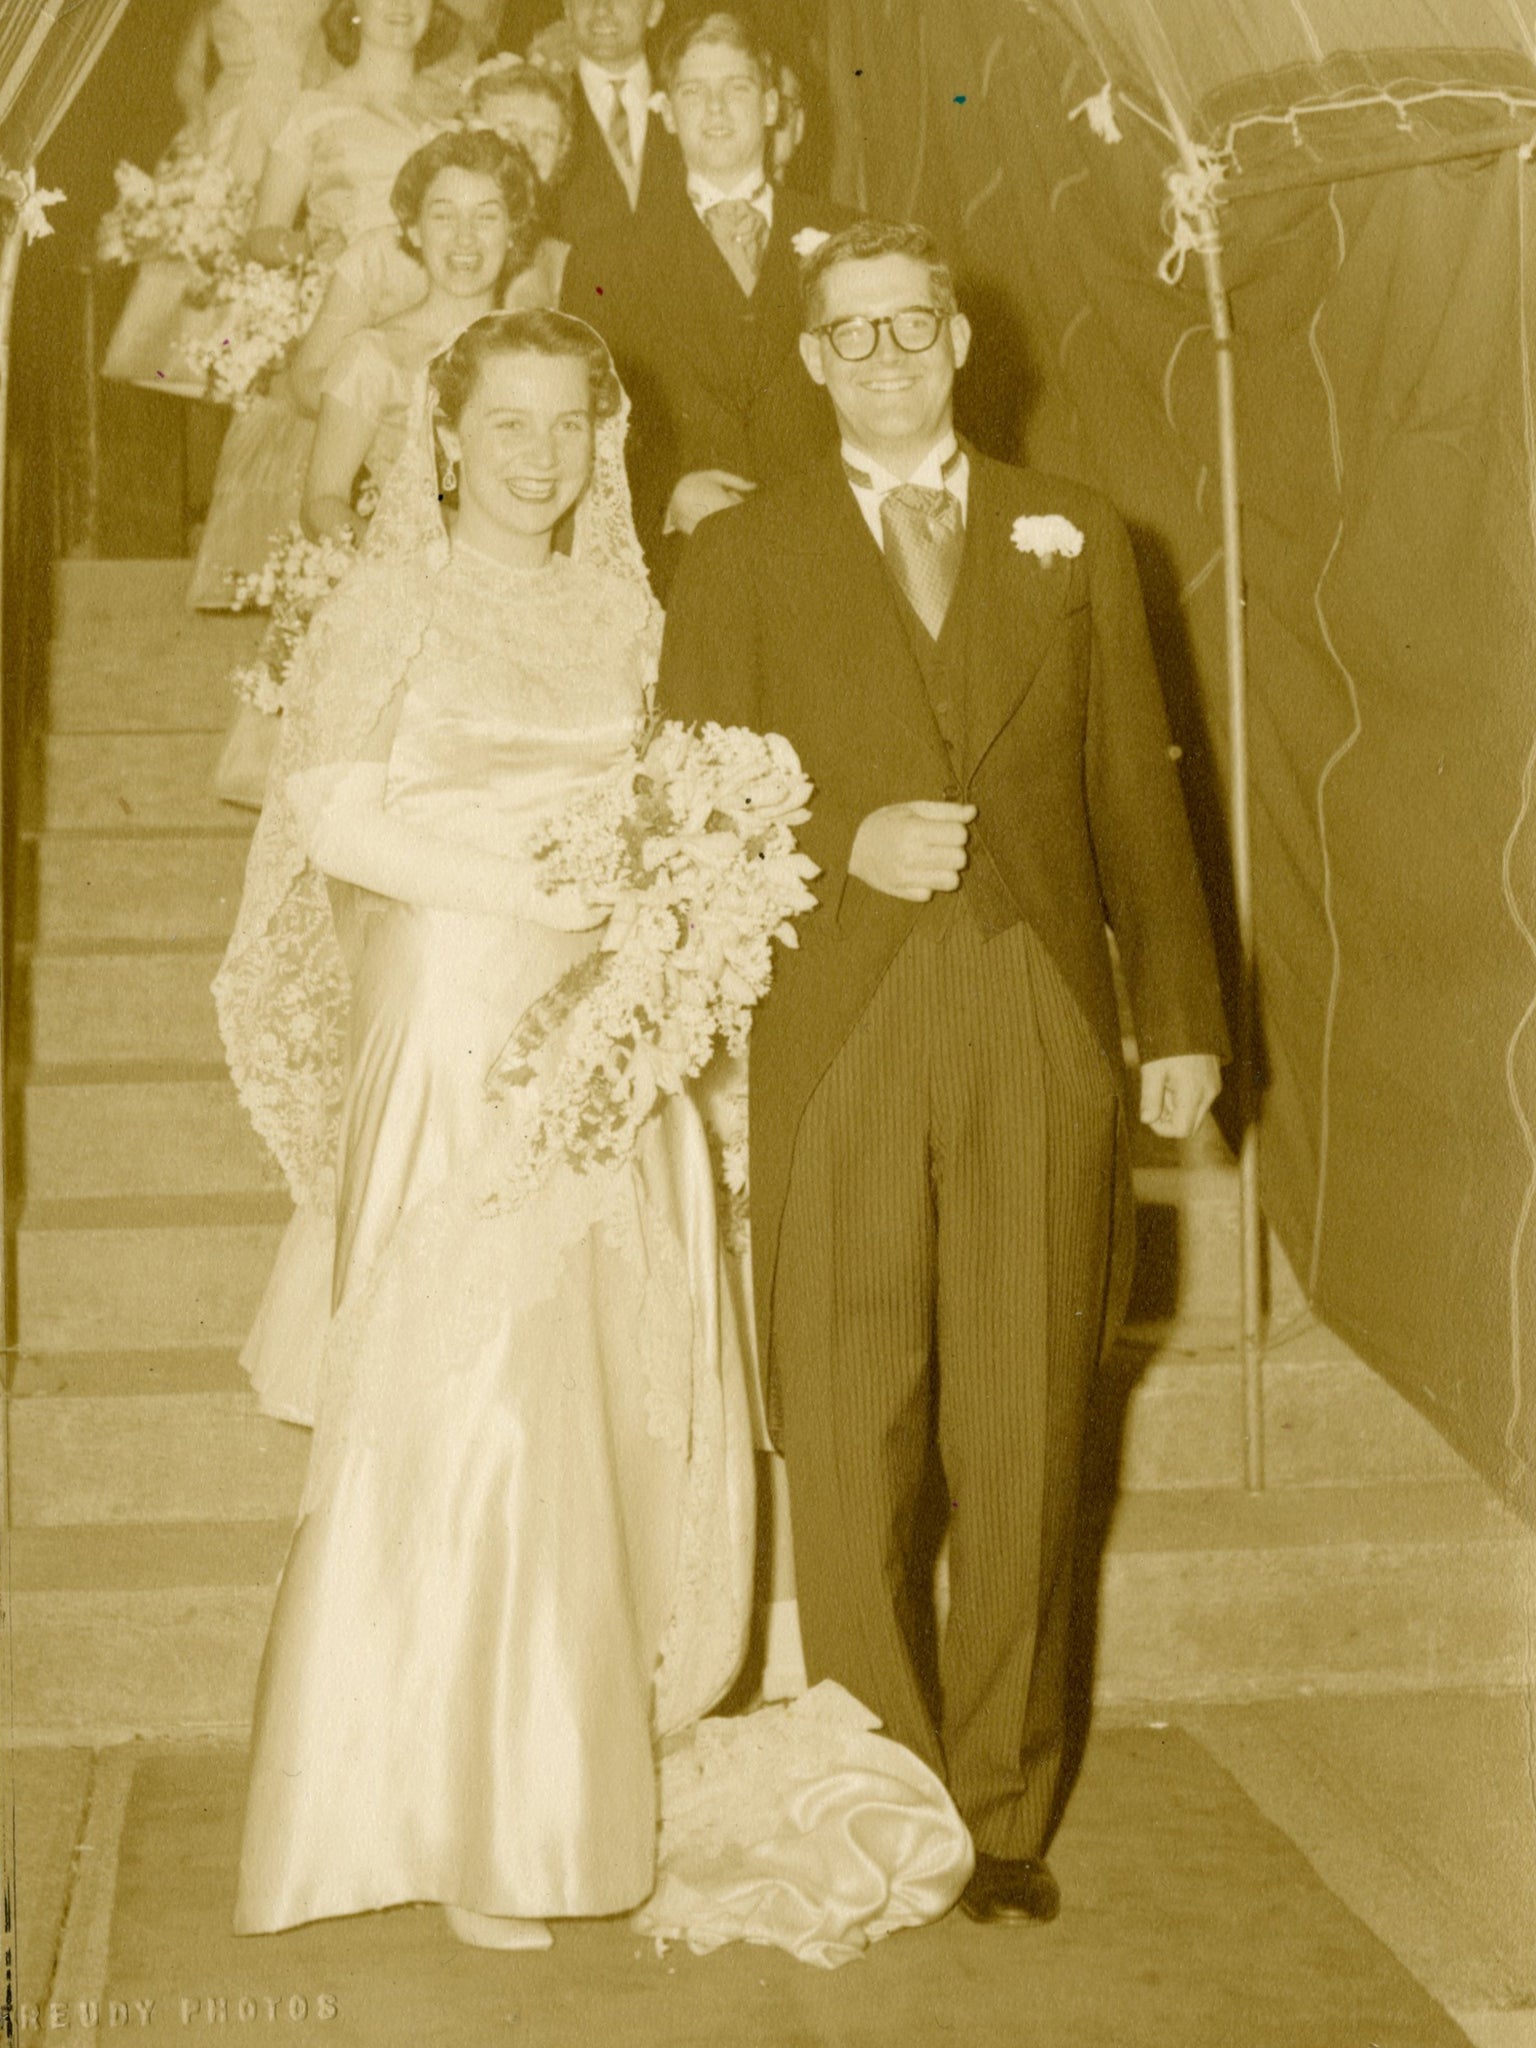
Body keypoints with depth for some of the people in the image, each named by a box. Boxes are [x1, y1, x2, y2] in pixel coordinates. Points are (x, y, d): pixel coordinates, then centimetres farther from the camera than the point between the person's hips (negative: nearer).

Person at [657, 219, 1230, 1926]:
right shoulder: (738, 559, 10)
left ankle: (1004, 1815, 17)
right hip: (837, 1036, -1)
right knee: (848, 1452, 0)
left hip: (1043, 1033, 1)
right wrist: (847, 847, -11)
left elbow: (1137, 796, 13)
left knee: (1024, 1449, 4)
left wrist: (1181, 1019, 8)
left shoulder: (1075, 541, 15)